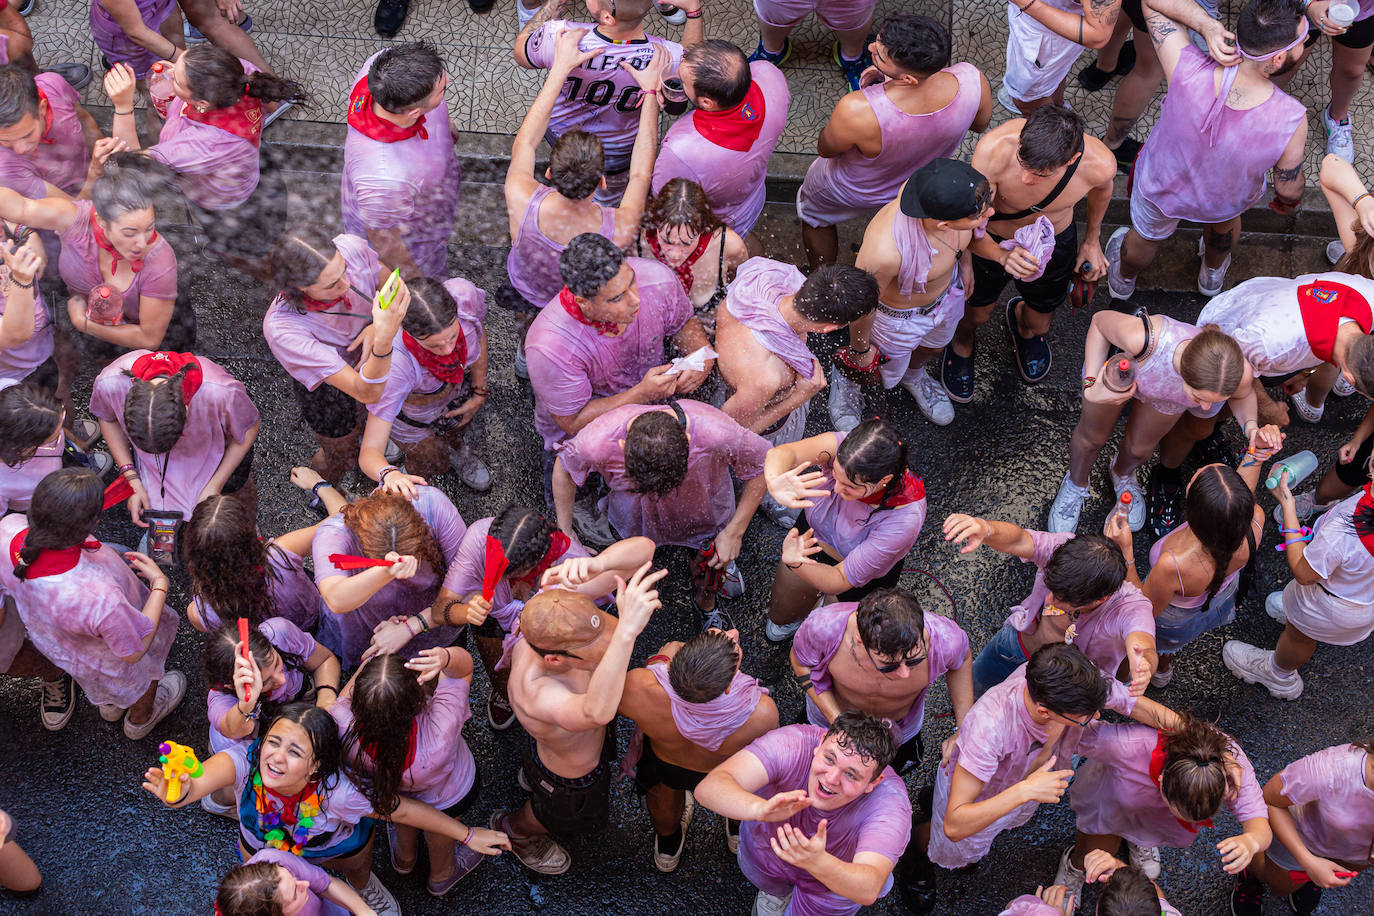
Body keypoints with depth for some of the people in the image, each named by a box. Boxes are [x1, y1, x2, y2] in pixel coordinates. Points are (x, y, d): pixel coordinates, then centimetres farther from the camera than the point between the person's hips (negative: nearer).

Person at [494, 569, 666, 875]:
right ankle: (513, 830, 62)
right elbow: (596, 712, -76)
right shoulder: (536, 694, -53)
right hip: (570, 783, -5)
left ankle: (530, 773, 72)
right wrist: (627, 629, -84)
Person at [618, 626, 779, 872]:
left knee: (663, 789, 38)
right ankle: (739, 833, 70)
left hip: (663, 759, 1)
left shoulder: (637, 688, -47)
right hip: (728, 769, 0)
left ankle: (668, 847, 68)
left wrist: (660, 659, -6)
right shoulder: (761, 713, -46)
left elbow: (620, 703, -19)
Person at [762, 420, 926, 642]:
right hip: (814, 534, 3)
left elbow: (841, 580, -38)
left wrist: (795, 564, -56)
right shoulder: (842, 447, -36)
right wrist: (775, 482, -76)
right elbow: (781, 453, -53)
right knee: (777, 626, 20)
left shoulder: (905, 517, -43)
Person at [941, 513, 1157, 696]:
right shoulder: (1062, 548, -38)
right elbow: (1017, 539, -53)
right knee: (974, 686, 25)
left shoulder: (1130, 607, -45)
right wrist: (985, 528, -77)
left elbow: (1143, 646, -64)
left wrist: (1143, 665, -89)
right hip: (1020, 638, 3)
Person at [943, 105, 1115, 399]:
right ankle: (962, 343, 60)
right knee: (977, 315, 23)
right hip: (992, 242, -2)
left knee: (1039, 324, 24)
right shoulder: (994, 149, -44)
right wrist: (1001, 254, -55)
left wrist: (1092, 239, 11)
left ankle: (1023, 324, 63)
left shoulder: (1099, 163, -35)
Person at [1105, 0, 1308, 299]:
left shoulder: (1187, 70, -42)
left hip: (1161, 185, 0)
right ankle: (1212, 273, 69)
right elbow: (1288, 187, -20)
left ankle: (1124, 278, 68)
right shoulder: (1291, 121, -40)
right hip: (1229, 202, 0)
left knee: (1147, 236, 35)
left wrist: (1207, 25, -42)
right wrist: (1289, 200, 5)